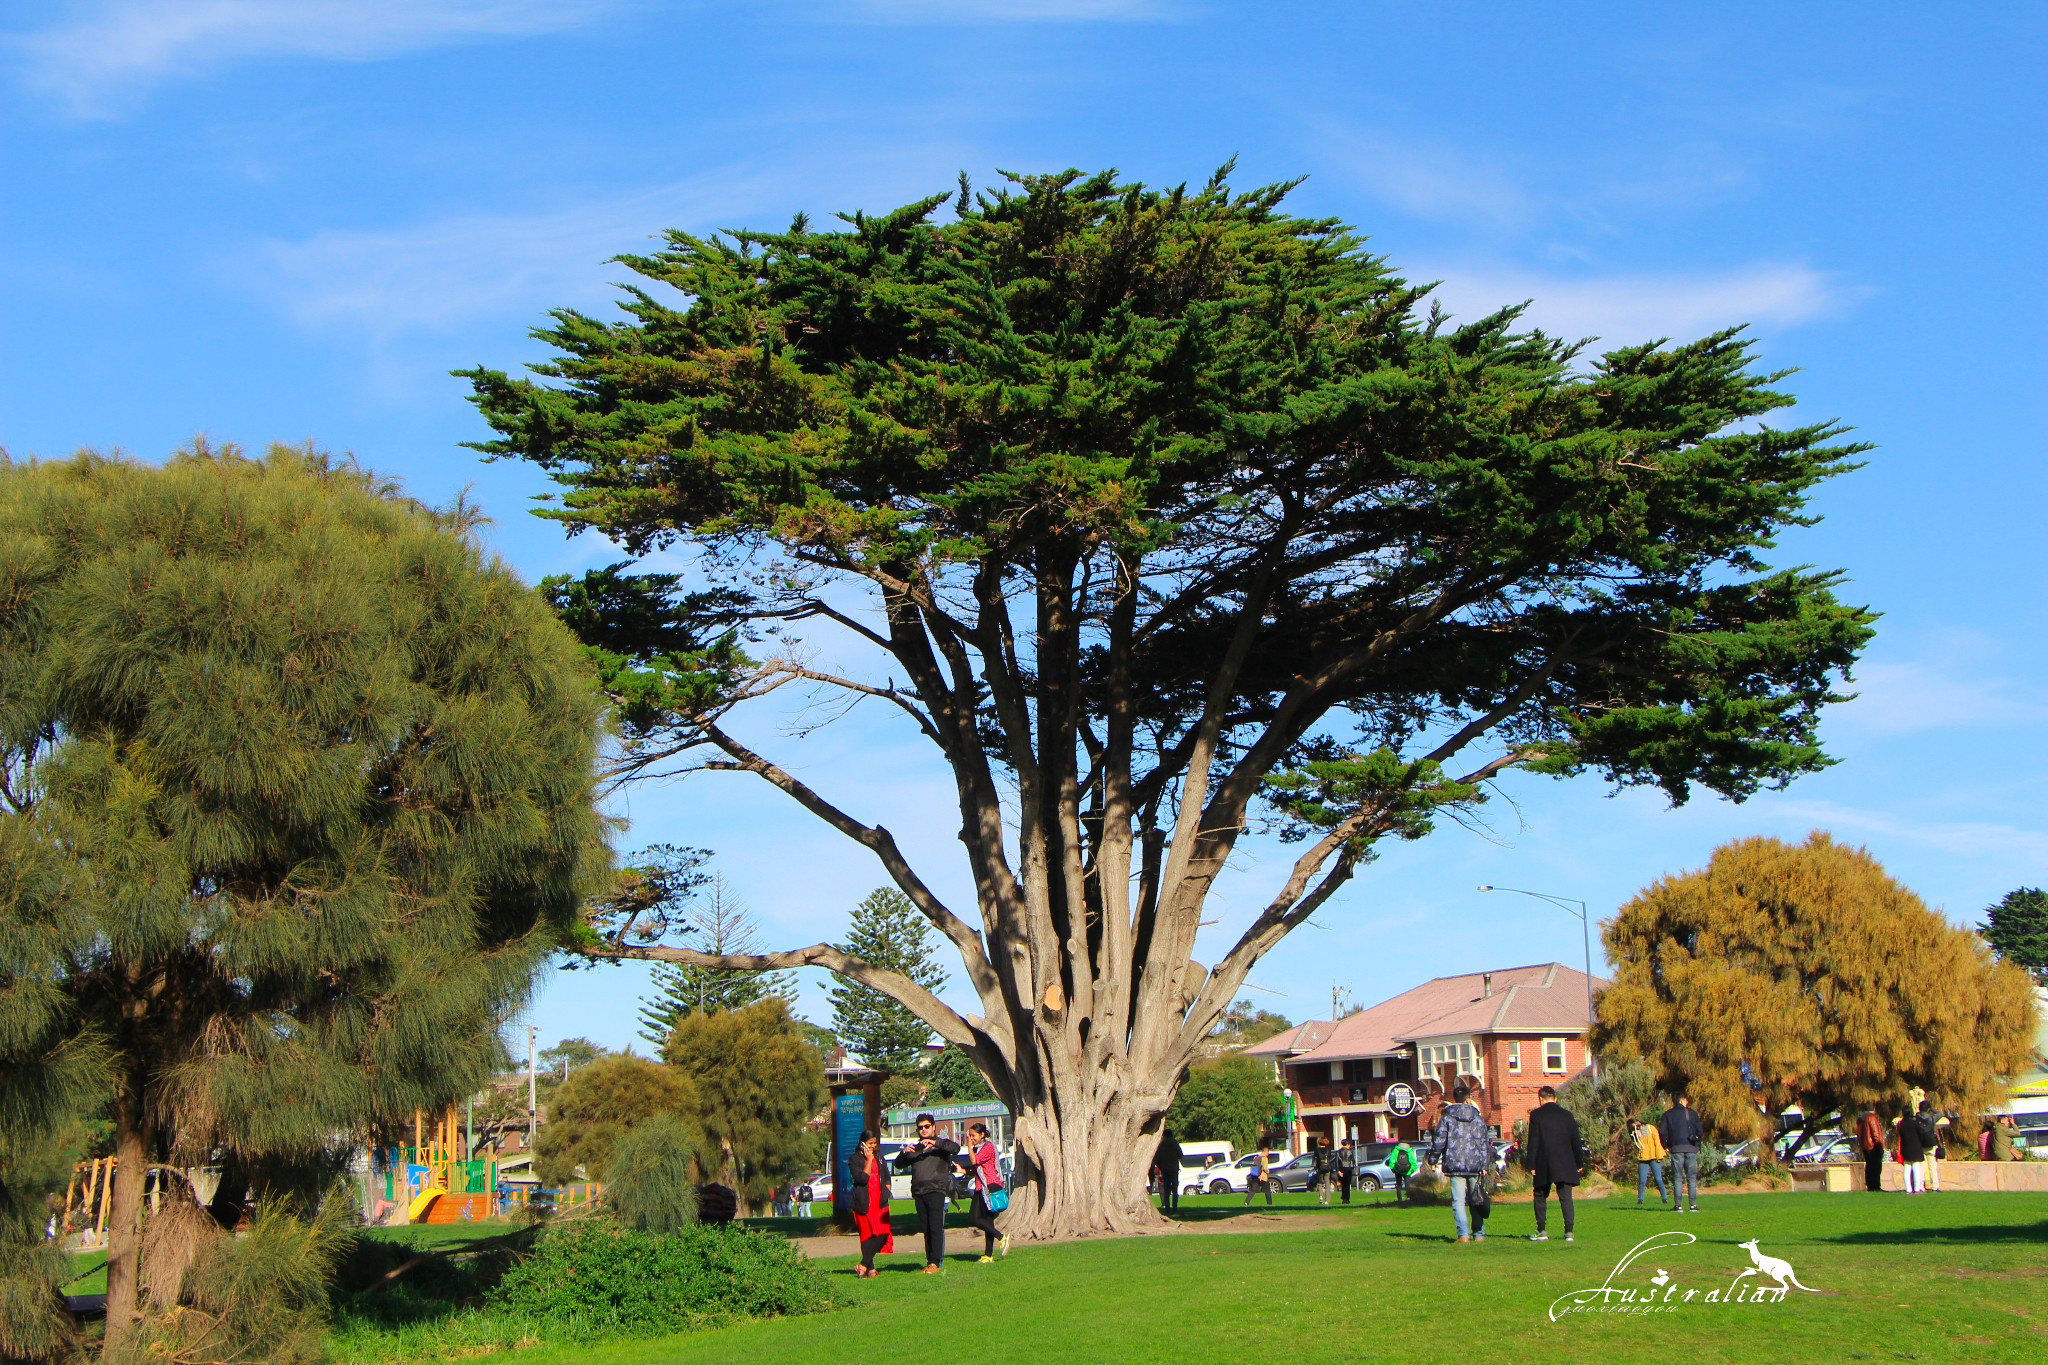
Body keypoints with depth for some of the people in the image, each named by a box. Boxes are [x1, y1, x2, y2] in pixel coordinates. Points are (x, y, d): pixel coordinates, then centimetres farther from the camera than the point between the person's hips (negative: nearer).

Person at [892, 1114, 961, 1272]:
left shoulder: (941, 1144, 10)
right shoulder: (914, 1148, 24)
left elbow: (955, 1148, -10)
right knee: (926, 1229, 5)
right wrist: (904, 1152, -6)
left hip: (937, 1191, -5)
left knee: (936, 1228, -12)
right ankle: (930, 1262, 7)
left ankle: (936, 1262, -14)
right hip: (919, 1192, 5)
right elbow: (899, 1164, 15)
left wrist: (935, 1143, -21)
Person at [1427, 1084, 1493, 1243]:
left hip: (1455, 1165, -2)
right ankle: (1479, 1234, 12)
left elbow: (1439, 1140, -2)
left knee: (1458, 1201, -3)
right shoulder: (1479, 1118, 8)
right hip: (1476, 1165, 2)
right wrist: (1484, 1165, 8)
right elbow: (1484, 1142, 7)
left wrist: (1434, 1159, 7)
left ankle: (1464, 1234, -15)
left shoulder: (1446, 1117, 0)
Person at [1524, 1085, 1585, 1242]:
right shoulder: (1567, 1115, 5)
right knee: (1566, 1197, 3)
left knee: (1540, 1196, 11)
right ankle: (1569, 1232, -5)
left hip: (1543, 1164, -2)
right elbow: (1575, 1140, 7)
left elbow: (1533, 1141, -7)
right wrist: (1577, 1163, 15)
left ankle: (1541, 1231, 8)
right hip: (1565, 1164, 2)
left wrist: (1531, 1164, -5)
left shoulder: (1536, 1115, -4)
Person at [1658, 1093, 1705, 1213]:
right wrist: (1698, 1143, 14)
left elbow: (1662, 1131, -1)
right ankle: (1693, 1204, -1)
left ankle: (1678, 1205, -3)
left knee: (1677, 1178, 3)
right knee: (1692, 1178, 5)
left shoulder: (1668, 1114, 6)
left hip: (1676, 1149, 0)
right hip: (1691, 1149, 0)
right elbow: (1700, 1130, 0)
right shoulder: (1692, 1113, 5)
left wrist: (1666, 1146, 10)